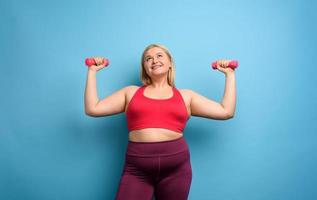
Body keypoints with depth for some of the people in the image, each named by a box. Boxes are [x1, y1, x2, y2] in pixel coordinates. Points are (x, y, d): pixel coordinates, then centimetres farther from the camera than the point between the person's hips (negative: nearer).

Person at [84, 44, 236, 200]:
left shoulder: (186, 96, 13)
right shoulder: (131, 92, 13)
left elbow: (226, 112, 10)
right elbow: (92, 109, 9)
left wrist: (229, 74, 15)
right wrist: (92, 71, 13)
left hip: (176, 166, 1)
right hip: (137, 169, 0)